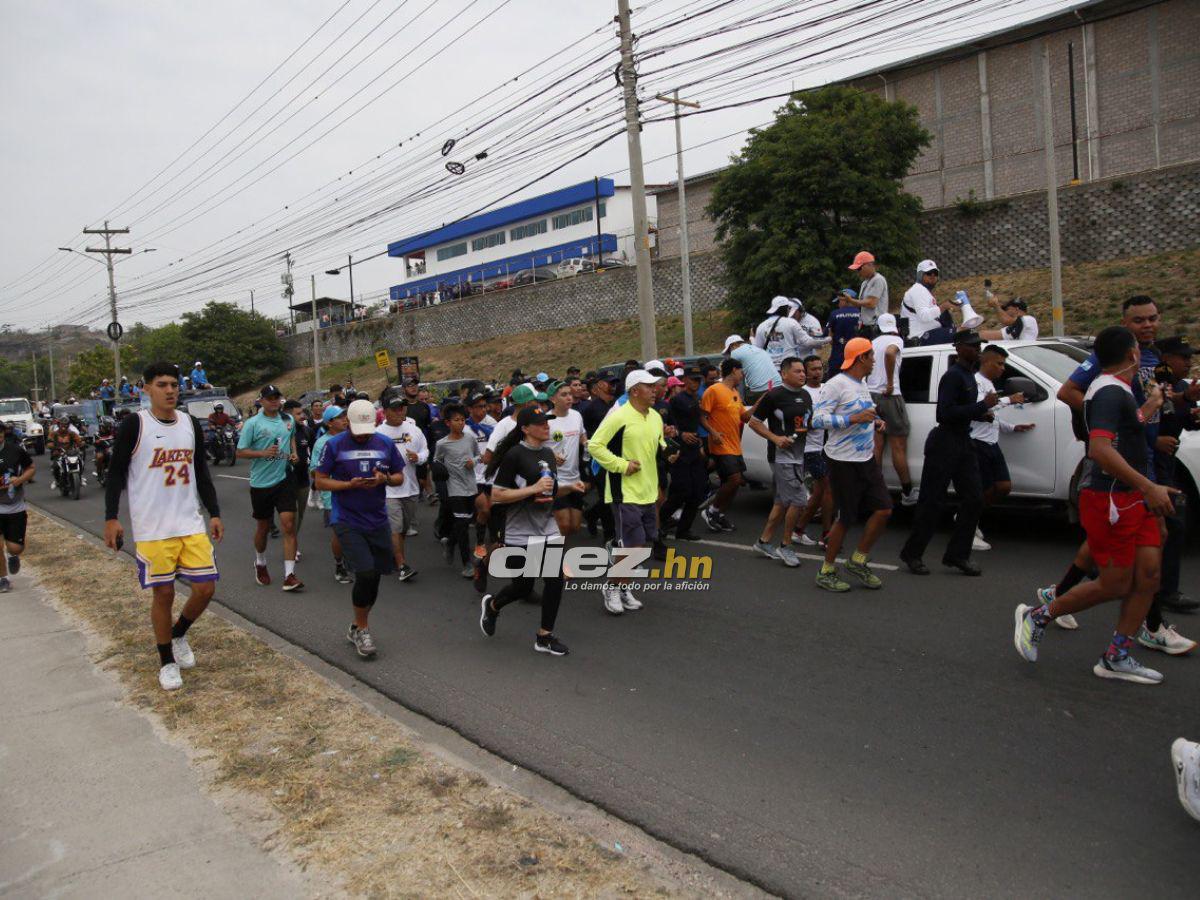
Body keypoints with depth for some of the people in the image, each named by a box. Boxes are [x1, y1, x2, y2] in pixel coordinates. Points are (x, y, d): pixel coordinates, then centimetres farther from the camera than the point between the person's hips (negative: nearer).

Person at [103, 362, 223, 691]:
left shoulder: (190, 424, 8)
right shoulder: (134, 424, -6)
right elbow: (116, 472, -4)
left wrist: (214, 513, 10)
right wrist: (111, 518, -10)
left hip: (191, 524, 4)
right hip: (152, 528, -4)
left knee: (205, 588, 1)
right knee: (163, 593, 2)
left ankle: (178, 634, 31)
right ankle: (167, 662, 20)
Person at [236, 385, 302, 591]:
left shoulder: (288, 419, 6)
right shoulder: (253, 423, -7)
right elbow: (240, 452, -6)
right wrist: (264, 453, -21)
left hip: (284, 479, 2)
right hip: (261, 482, -2)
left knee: (289, 525, -10)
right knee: (263, 527, 13)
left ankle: (289, 575, -10)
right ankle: (260, 564, 40)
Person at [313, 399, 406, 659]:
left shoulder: (385, 444, 4)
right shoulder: (334, 445, -4)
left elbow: (400, 477, 10)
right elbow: (320, 482, -3)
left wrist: (385, 479, -12)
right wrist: (350, 485, -18)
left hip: (378, 520, 4)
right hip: (347, 522, -4)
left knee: (374, 576, 9)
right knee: (365, 574, -16)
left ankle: (357, 628, 30)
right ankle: (362, 628, 6)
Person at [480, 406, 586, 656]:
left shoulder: (548, 454, 9)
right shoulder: (515, 455, -14)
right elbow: (496, 495, -17)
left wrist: (569, 487, 2)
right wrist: (533, 489, -23)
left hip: (548, 527, 6)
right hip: (521, 533, -6)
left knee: (555, 582, 2)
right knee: (523, 588, 4)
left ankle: (544, 637, 17)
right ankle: (491, 605, 36)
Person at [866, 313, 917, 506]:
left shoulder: (874, 343, 15)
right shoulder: (896, 340, -6)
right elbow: (890, 353, -28)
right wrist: (890, 383, -21)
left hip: (871, 394, 7)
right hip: (889, 396, -7)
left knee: (877, 445, 11)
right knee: (899, 447, -1)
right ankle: (908, 493, 4)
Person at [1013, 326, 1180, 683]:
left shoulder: (1117, 390, 15)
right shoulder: (1110, 391, -17)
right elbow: (1100, 449, -30)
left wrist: (1151, 404, 42)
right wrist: (1148, 487, -30)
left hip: (1131, 497, 10)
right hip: (1109, 499, -10)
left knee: (1148, 573, 6)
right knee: (1115, 584, -2)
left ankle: (1117, 658, 14)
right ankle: (1037, 616, 13)